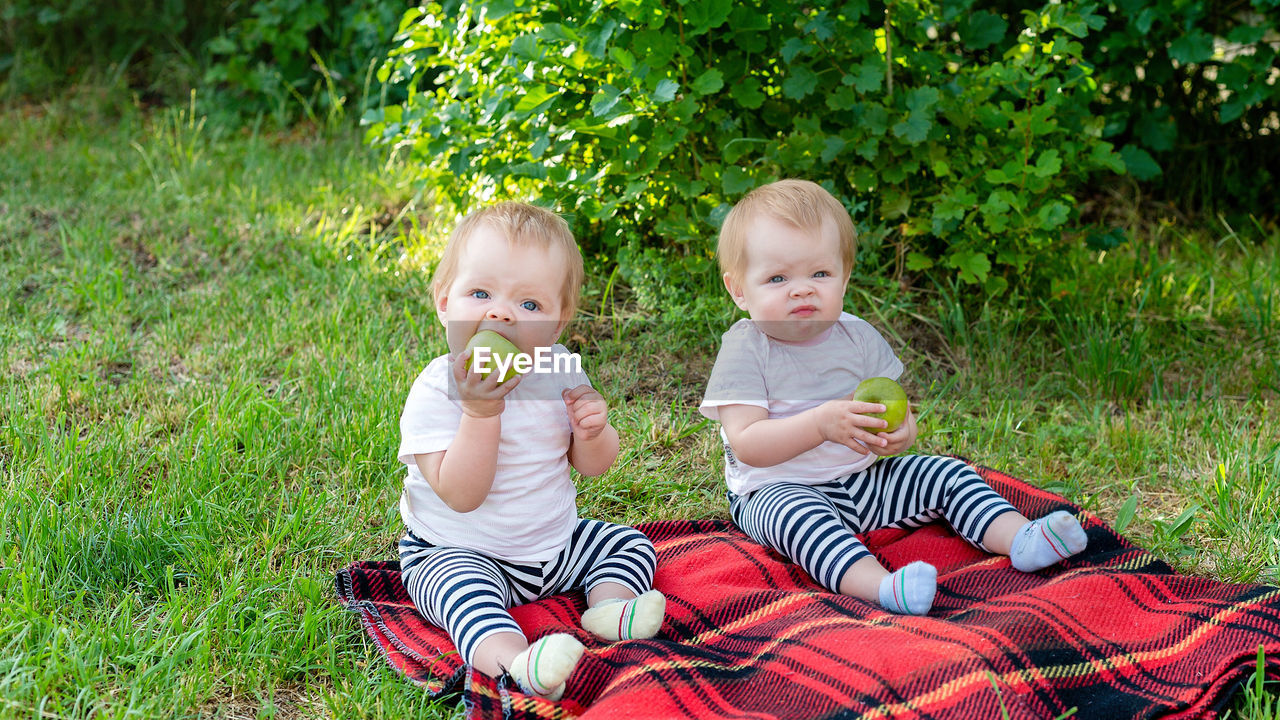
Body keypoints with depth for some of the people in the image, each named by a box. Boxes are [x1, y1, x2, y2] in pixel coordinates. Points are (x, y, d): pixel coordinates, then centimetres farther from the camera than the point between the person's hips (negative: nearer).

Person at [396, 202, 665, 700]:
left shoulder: (559, 371, -5)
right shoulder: (437, 391, -20)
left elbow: (594, 466, 5)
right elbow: (460, 496, -27)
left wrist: (592, 431, -19)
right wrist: (480, 412, -36)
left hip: (556, 542, 6)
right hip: (457, 552, -6)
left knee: (629, 543, 4)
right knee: (464, 588, -34)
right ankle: (514, 661, -56)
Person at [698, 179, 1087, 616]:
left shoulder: (858, 337, 5)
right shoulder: (745, 348, -12)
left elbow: (896, 411, 6)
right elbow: (745, 444, -21)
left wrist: (900, 433, -20)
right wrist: (822, 423, -33)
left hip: (864, 479, 6)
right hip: (777, 488, -6)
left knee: (943, 473, -3)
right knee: (795, 512, -37)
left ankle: (1020, 539, -13)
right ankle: (878, 584, -57)